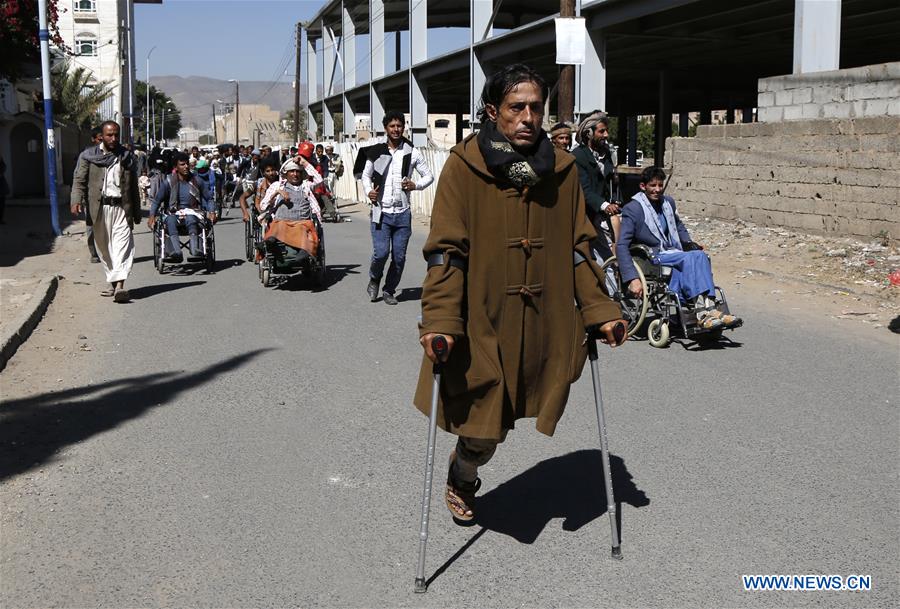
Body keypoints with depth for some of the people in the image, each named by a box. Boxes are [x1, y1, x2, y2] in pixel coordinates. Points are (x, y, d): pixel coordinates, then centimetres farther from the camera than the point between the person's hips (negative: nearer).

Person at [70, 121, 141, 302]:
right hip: (99, 207, 1)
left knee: (123, 245, -14)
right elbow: (79, 180, 1)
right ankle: (113, 282, 20)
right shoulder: (88, 156, 7)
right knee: (104, 248, 8)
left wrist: (136, 212, 16)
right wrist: (77, 201, -17)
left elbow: (134, 187, 15)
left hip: (121, 207, -1)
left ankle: (120, 284, -23)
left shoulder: (127, 158, 12)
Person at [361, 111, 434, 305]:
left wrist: (415, 185, -9)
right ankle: (374, 280, 17)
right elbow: (366, 175, 17)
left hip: (403, 213, 1)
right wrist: (369, 191, -2)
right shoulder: (376, 152, 4)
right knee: (381, 253, -12)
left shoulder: (412, 153, 3)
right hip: (382, 212, -1)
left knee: (399, 257, 3)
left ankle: (389, 291, 22)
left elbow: (429, 176, 10)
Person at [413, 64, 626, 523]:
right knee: (485, 427, 2)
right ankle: (461, 480, 39)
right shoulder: (463, 167, -8)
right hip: (479, 323, -3)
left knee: (493, 424, 10)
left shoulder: (562, 169, 5)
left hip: (544, 326, 4)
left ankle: (465, 471, 45)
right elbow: (445, 251, -11)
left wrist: (598, 310, 6)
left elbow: (578, 247, 11)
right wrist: (441, 321, -20)